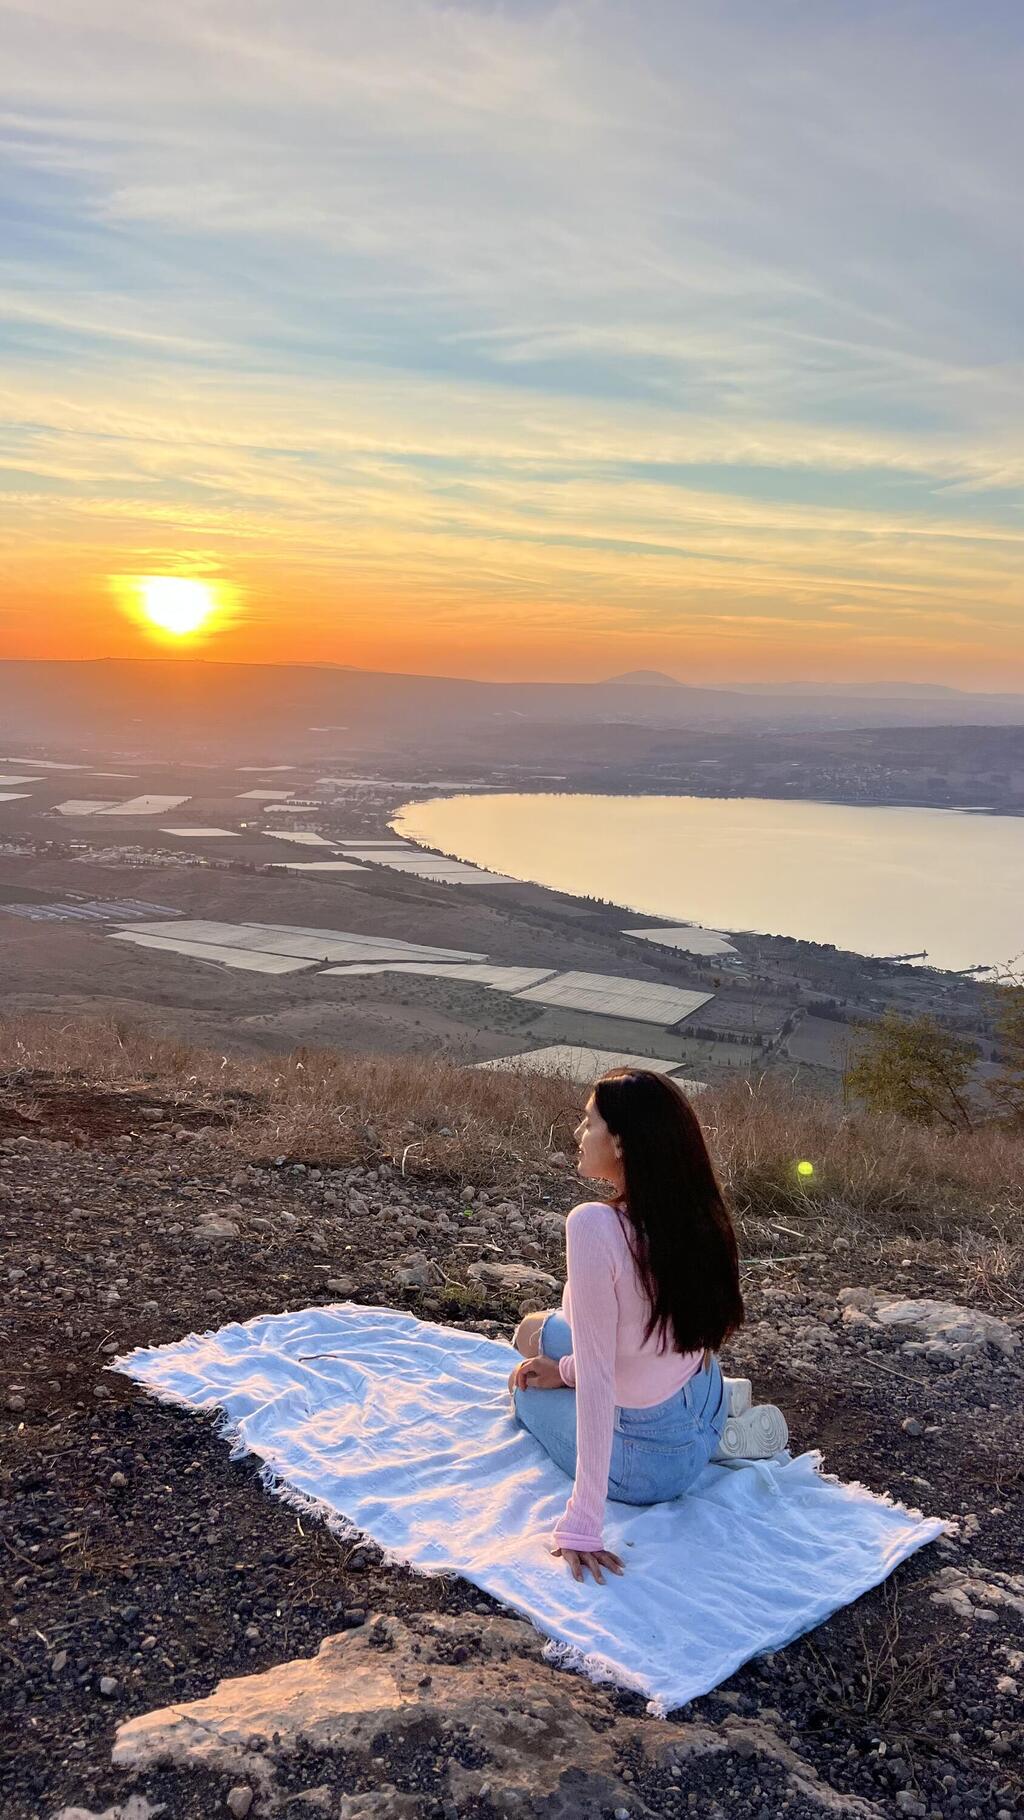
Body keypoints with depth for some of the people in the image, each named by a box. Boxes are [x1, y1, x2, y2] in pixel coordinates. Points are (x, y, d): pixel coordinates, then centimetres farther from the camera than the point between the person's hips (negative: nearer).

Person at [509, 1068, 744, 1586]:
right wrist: (569, 1368, 14)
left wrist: (582, 1524, -22)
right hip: (709, 1413, 6)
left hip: (645, 1464, -5)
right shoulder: (696, 1211, -8)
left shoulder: (594, 1226, -30)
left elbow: (596, 1378, -28)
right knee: (536, 1329, 25)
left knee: (526, 1385, 26)